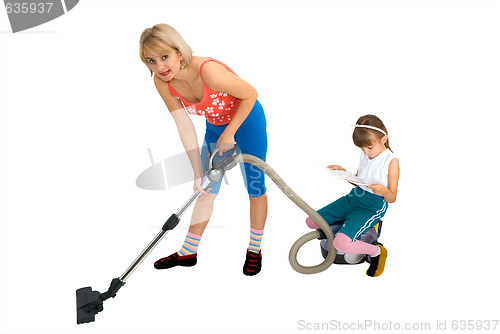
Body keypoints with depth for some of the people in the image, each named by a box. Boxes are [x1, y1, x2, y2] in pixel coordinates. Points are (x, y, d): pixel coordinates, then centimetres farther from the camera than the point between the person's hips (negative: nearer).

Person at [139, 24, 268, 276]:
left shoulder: (207, 71, -37)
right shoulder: (162, 82, -19)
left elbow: (250, 94, -24)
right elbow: (185, 128, -16)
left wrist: (229, 133, -19)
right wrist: (199, 174, -18)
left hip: (247, 120, -5)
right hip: (215, 125, 5)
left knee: (255, 189, 5)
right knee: (206, 190, 12)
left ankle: (254, 250, 27)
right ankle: (188, 252, 25)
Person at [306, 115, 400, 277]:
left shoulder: (391, 161, -13)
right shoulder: (365, 156, 6)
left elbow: (392, 198, -10)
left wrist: (383, 190, -32)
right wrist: (343, 172, 4)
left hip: (372, 207, -7)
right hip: (353, 198, 8)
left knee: (341, 243, -28)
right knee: (311, 221, 4)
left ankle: (377, 251, 1)